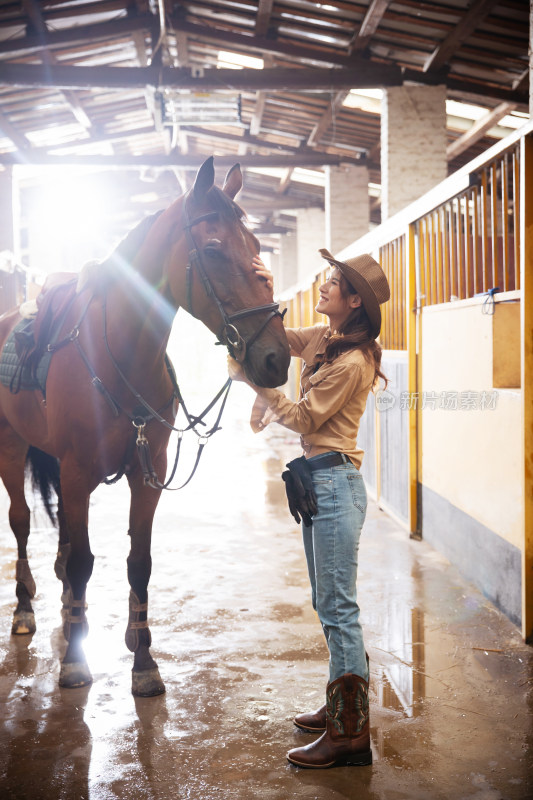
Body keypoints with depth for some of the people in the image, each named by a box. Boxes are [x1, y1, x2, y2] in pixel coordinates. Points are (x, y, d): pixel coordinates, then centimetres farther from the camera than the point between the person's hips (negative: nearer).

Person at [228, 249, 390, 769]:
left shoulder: (352, 362, -18)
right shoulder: (321, 339, 9)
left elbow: (303, 418, -14)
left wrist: (253, 379, -12)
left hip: (335, 482, -10)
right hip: (316, 480, 10)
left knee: (337, 608, -7)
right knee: (328, 604, 17)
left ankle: (351, 734, 0)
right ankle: (342, 706, 30)